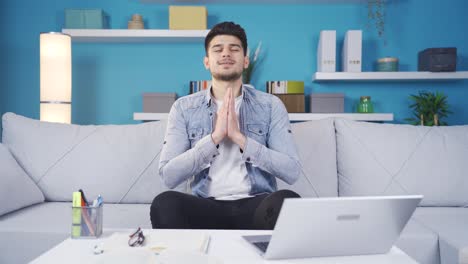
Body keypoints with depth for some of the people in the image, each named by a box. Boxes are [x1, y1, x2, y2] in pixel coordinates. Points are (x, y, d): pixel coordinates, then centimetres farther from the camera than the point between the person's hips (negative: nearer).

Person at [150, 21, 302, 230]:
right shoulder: (183, 108, 6)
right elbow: (169, 176, -4)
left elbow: (292, 172, -5)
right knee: (165, 203, -32)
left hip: (256, 205, 1)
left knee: (288, 200, -33)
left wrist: (239, 137, -14)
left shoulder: (270, 105, 5)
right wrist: (215, 136, -14)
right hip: (207, 207, 0)